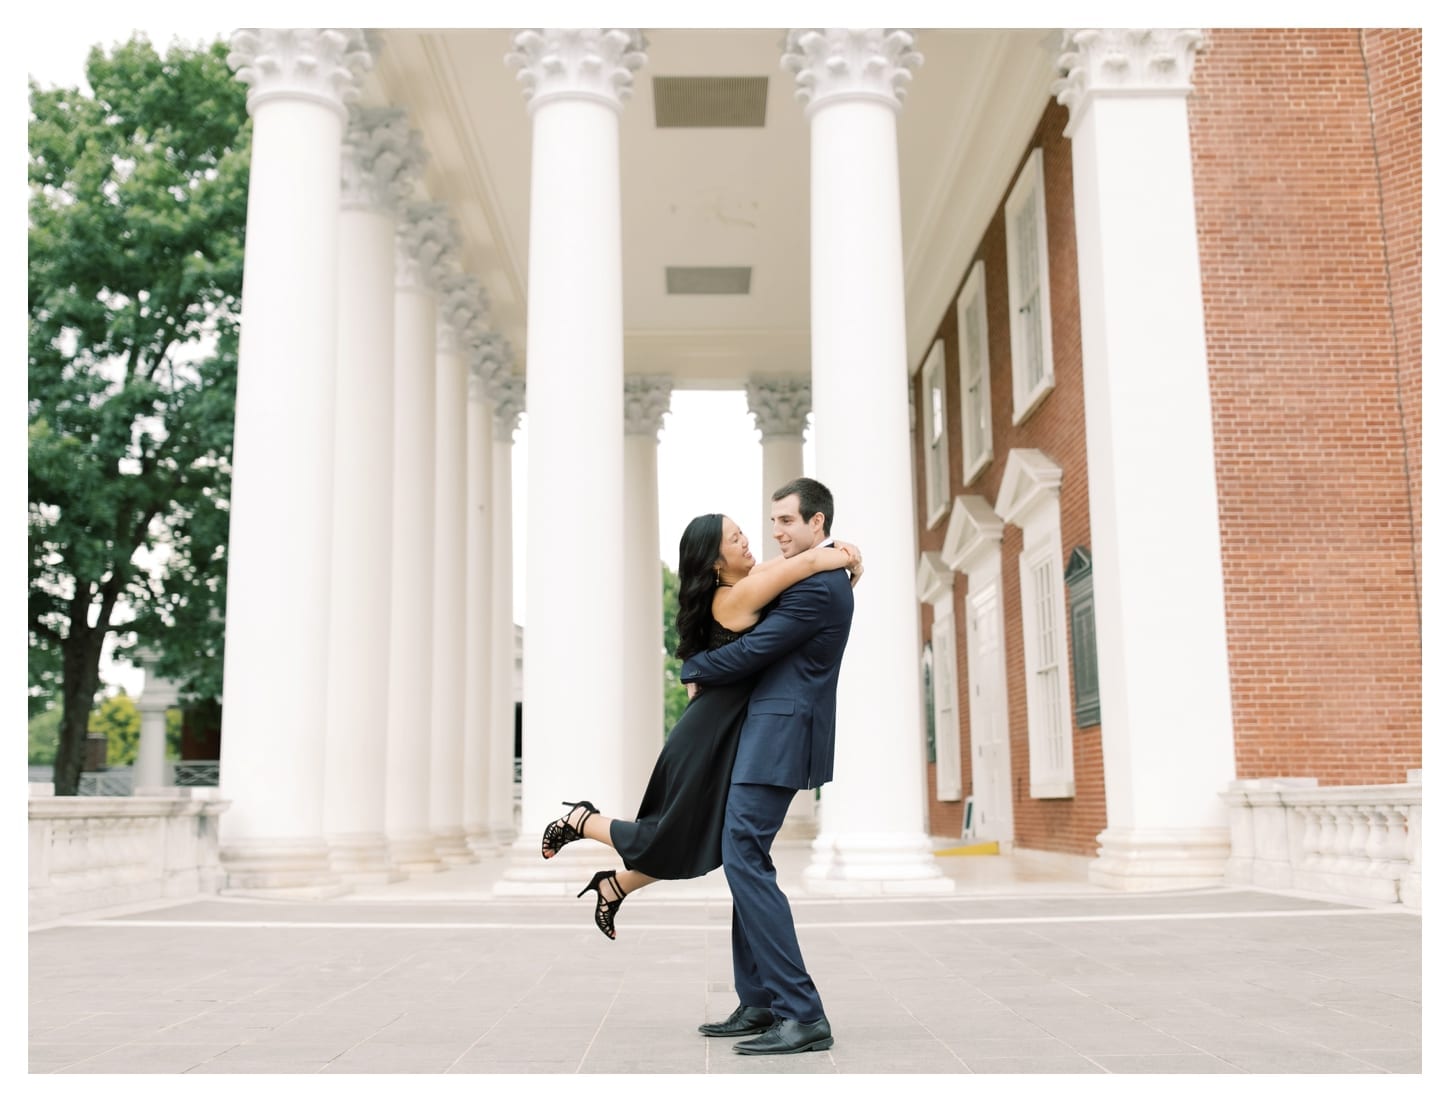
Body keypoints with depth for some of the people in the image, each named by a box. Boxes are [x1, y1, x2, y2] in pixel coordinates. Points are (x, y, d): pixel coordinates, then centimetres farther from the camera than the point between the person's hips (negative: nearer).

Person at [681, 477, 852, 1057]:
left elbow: (750, 652, -15)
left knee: (745, 860, -13)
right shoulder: (823, 578, 16)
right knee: (745, 862, 13)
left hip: (780, 734, -11)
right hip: (769, 731, 11)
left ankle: (803, 1015, -10)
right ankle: (758, 1004, 19)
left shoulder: (818, 587, -16)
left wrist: (693, 670, 2)